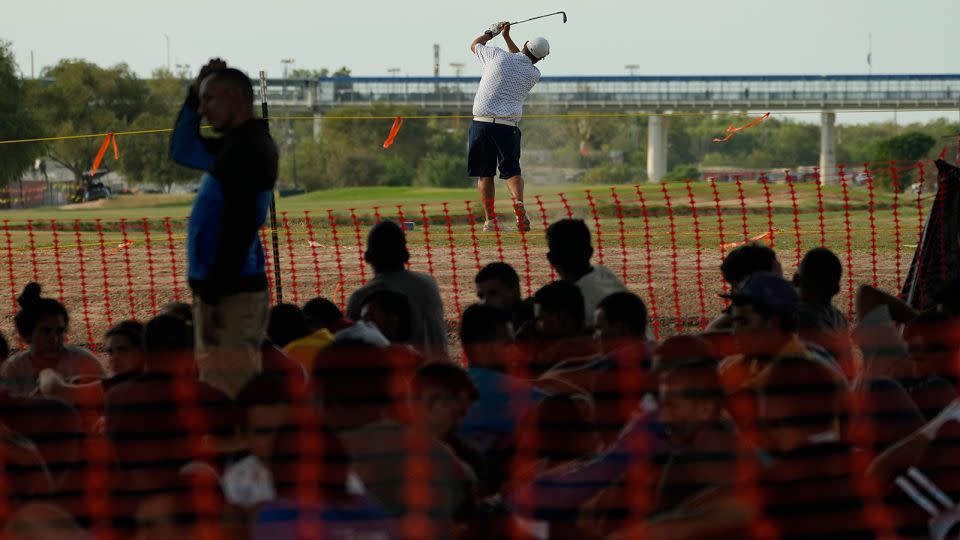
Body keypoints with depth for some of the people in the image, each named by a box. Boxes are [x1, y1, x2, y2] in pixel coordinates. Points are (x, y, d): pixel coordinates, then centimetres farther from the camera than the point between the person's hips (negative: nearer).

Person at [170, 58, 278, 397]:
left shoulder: (248, 148, -13)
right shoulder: (237, 145, 17)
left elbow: (238, 227, -20)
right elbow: (182, 151, 33)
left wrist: (211, 296, -21)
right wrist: (194, 94, 20)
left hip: (230, 293, -10)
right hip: (228, 289, 10)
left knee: (224, 399, -13)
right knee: (237, 397, 11)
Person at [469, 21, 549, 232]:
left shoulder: (498, 56, -1)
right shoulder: (534, 74, 5)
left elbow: (475, 45, 20)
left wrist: (493, 31, 34)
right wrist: (507, 37, 33)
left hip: (481, 124, 0)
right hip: (507, 126, 0)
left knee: (484, 174, 7)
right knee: (512, 171, 6)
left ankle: (490, 219, 4)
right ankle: (519, 207, -21)